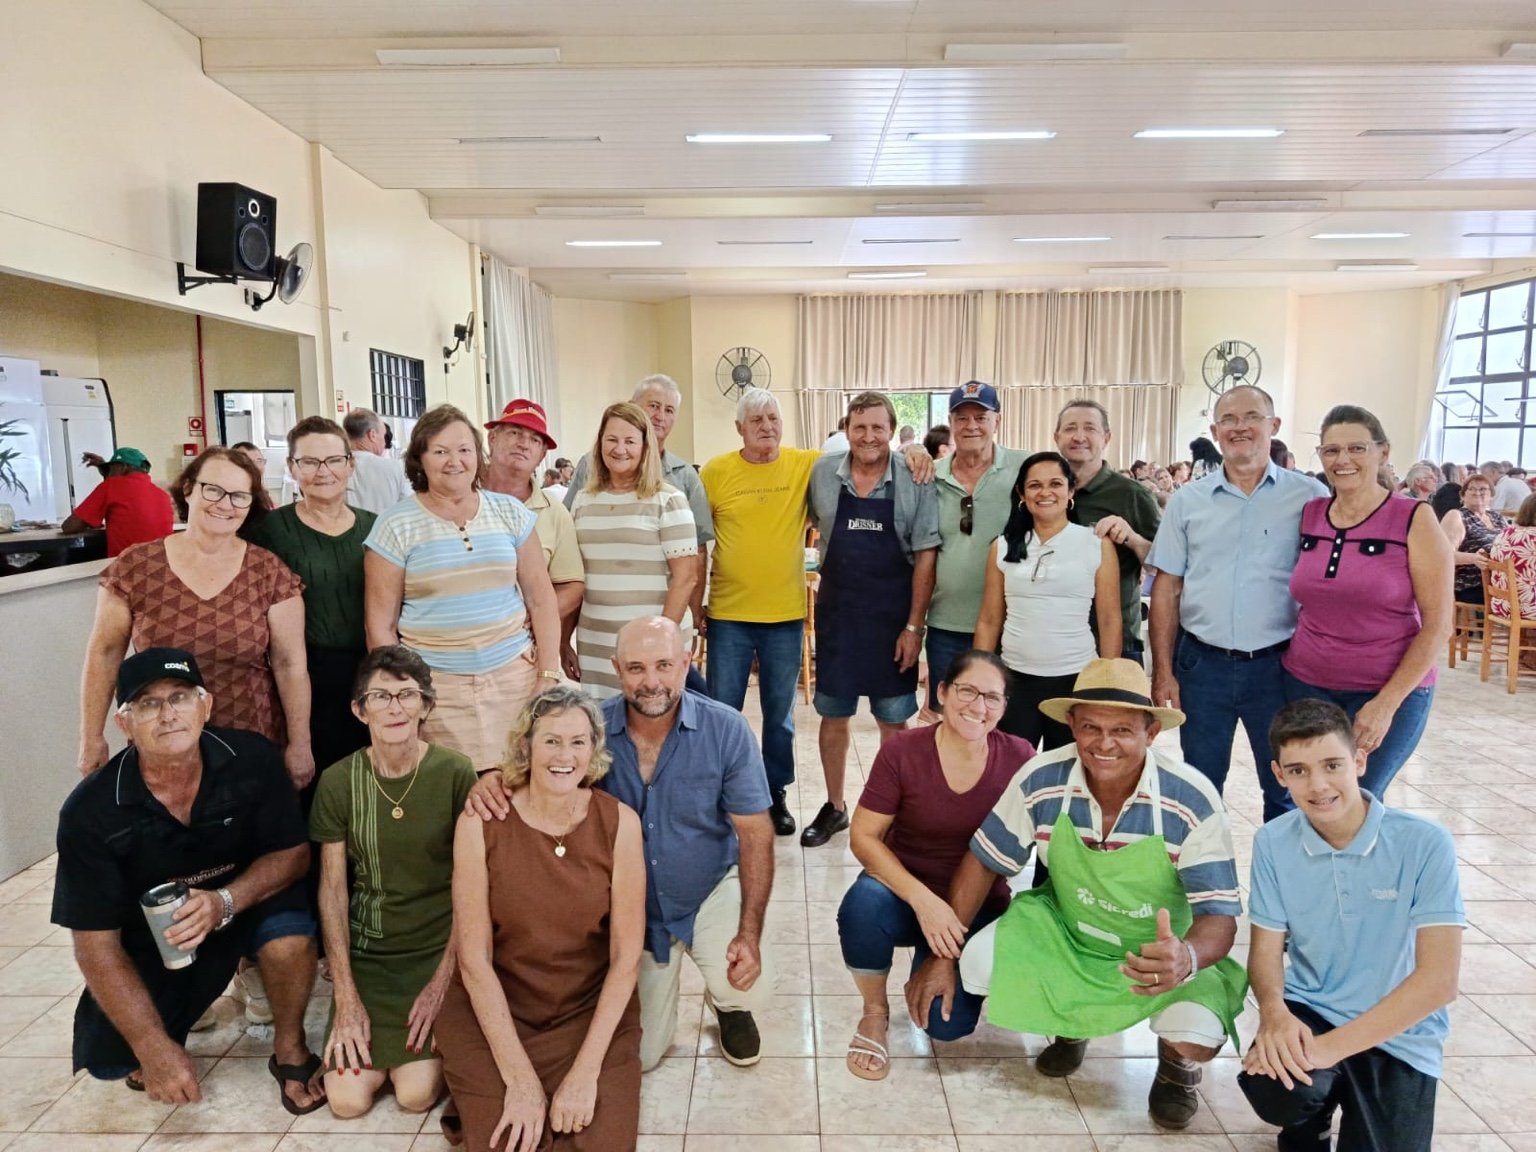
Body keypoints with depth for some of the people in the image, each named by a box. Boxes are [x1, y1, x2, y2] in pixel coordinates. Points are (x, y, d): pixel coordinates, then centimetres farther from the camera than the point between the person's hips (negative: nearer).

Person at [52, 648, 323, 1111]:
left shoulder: (252, 760, -21)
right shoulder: (90, 811, -21)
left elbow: (294, 852, -12)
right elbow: (96, 945, -17)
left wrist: (224, 902, -33)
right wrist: (155, 1048, -22)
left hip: (244, 905, -1)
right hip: (149, 938, 1)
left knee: (289, 929, -32)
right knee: (107, 1058, -15)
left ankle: (289, 1051, -5)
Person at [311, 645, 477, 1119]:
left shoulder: (454, 774, -11)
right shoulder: (338, 782, -5)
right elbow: (332, 890, -2)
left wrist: (443, 982, -11)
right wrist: (346, 998, -7)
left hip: (438, 947, -2)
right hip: (367, 948, 2)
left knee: (417, 1093, -13)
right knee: (347, 1098, -9)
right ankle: (375, 1038, 22)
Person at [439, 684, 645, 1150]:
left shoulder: (619, 823, -13)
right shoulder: (481, 822, -15)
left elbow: (626, 956, -10)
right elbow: (474, 959, -13)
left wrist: (585, 1072, -16)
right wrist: (520, 1080, -16)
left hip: (594, 1008, 1)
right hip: (493, 1008, 0)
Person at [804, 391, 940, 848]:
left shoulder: (914, 483, -8)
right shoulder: (822, 473, -1)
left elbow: (925, 557, -7)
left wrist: (913, 626, -9)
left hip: (892, 618, -2)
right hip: (836, 613, 2)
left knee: (893, 721, 8)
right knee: (832, 715, 11)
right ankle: (834, 808, 28)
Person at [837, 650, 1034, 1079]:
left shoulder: (1020, 758, -10)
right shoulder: (902, 751, -14)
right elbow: (863, 837, -13)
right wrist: (922, 899, -27)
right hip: (905, 892, -1)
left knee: (947, 1023, -19)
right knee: (864, 903, -34)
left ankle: (929, 965, 19)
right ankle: (875, 1013, -4)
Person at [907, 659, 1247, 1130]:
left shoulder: (1193, 801, -27)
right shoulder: (1040, 780, -21)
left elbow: (1219, 917, -24)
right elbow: (983, 862, -8)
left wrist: (1186, 958, -49)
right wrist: (943, 956, -7)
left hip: (1163, 950, -2)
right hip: (1063, 933, 2)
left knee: (1197, 1036, -28)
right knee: (976, 965, -20)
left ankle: (1176, 1067, 15)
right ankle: (1071, 1024, 15)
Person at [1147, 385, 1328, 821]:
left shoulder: (1310, 497, -1)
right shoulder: (1187, 500, 4)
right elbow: (1166, 589, 5)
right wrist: (1163, 670, 1)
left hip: (1279, 664, -1)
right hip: (1202, 662, 2)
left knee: (1286, 789, 11)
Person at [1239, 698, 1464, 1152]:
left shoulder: (1425, 844, -16)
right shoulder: (1273, 842, -7)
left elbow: (1439, 980, -18)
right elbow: (1266, 950, -2)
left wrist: (1333, 1046, -24)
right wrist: (1273, 1012, -25)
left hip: (1399, 1035, -1)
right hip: (1306, 1012, 1)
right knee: (1274, 1089, -28)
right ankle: (1311, 1113, 8)